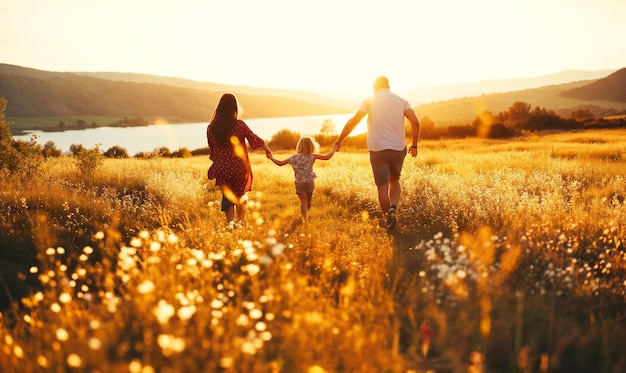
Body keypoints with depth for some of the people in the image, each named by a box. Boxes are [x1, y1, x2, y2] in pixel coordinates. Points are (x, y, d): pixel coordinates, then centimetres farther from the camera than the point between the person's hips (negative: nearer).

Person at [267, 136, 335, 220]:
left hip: (299, 183, 0)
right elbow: (327, 157, -18)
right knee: (308, 202, 17)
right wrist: (333, 149, -2)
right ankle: (306, 217, 31)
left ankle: (305, 220, -12)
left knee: (303, 202, -1)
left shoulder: (295, 157, -9)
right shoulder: (312, 156, -11)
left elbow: (280, 163, -6)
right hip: (310, 182, 0)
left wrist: (272, 158, 10)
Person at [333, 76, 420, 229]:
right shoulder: (401, 101, 5)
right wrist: (414, 145, 1)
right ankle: (393, 207, -4)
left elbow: (353, 121, -10)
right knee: (394, 181, 20)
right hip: (398, 148, 2)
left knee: (382, 186, 7)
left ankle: (389, 219, 11)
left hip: (377, 149, -2)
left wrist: (339, 140, -2)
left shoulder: (370, 100, 0)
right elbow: (415, 122, -8)